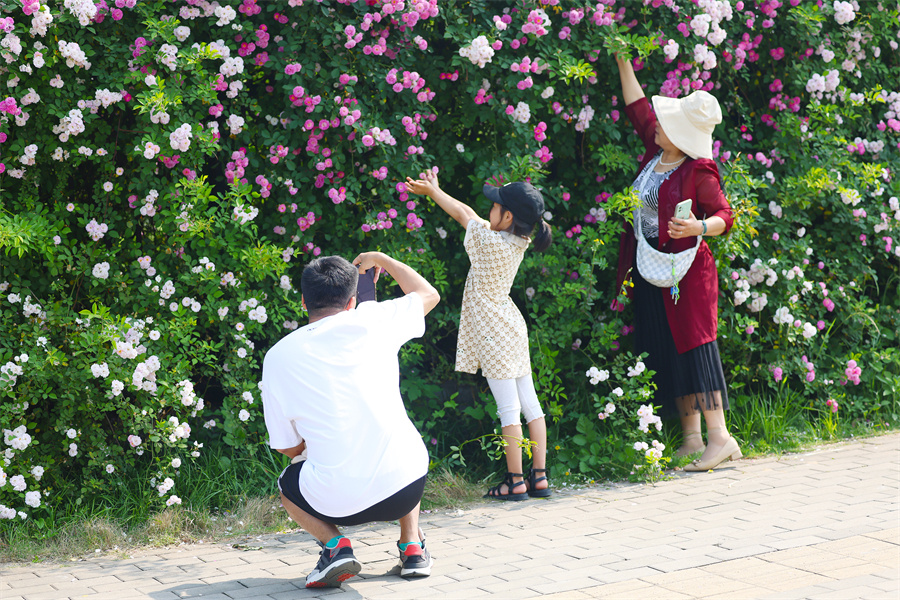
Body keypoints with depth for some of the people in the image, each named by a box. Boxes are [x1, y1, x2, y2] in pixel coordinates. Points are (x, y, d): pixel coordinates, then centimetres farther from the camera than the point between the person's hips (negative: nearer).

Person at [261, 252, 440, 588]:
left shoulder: (278, 357, 0)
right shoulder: (372, 321, 1)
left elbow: (288, 448, 7)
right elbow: (428, 294, 22)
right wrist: (381, 260, 36)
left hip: (337, 503, -2)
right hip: (405, 489, 2)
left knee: (287, 484, 32)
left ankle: (334, 544, 5)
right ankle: (412, 547, 22)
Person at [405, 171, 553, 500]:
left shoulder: (491, 242, -19)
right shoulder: (517, 242, 3)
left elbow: (464, 215, -3)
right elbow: (469, 215, 12)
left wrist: (434, 190, 13)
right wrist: (433, 191, 20)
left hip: (493, 336, -8)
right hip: (512, 328, 8)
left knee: (508, 408, -5)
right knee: (529, 402, 8)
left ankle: (516, 481, 0)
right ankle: (539, 476, 12)